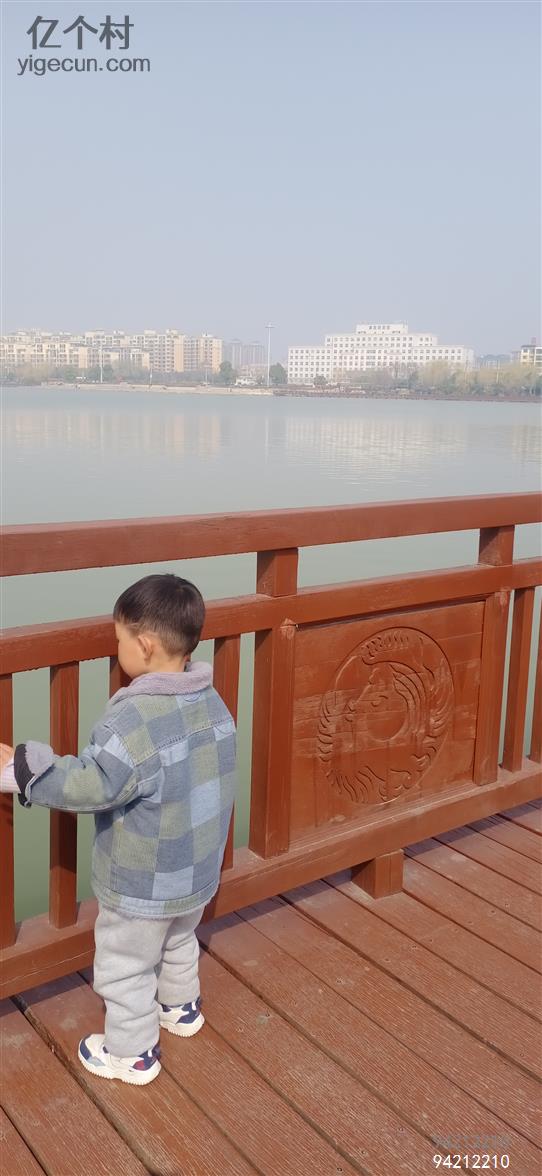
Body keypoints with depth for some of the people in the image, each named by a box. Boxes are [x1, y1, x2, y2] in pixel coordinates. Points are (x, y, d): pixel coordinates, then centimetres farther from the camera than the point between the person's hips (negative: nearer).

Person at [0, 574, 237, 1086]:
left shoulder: (136, 718, -32)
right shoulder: (212, 702, -6)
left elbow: (90, 784, -30)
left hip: (141, 884, -8)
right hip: (198, 871, 8)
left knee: (124, 969, 16)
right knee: (179, 943, 33)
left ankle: (131, 1053, 34)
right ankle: (181, 1009, 54)